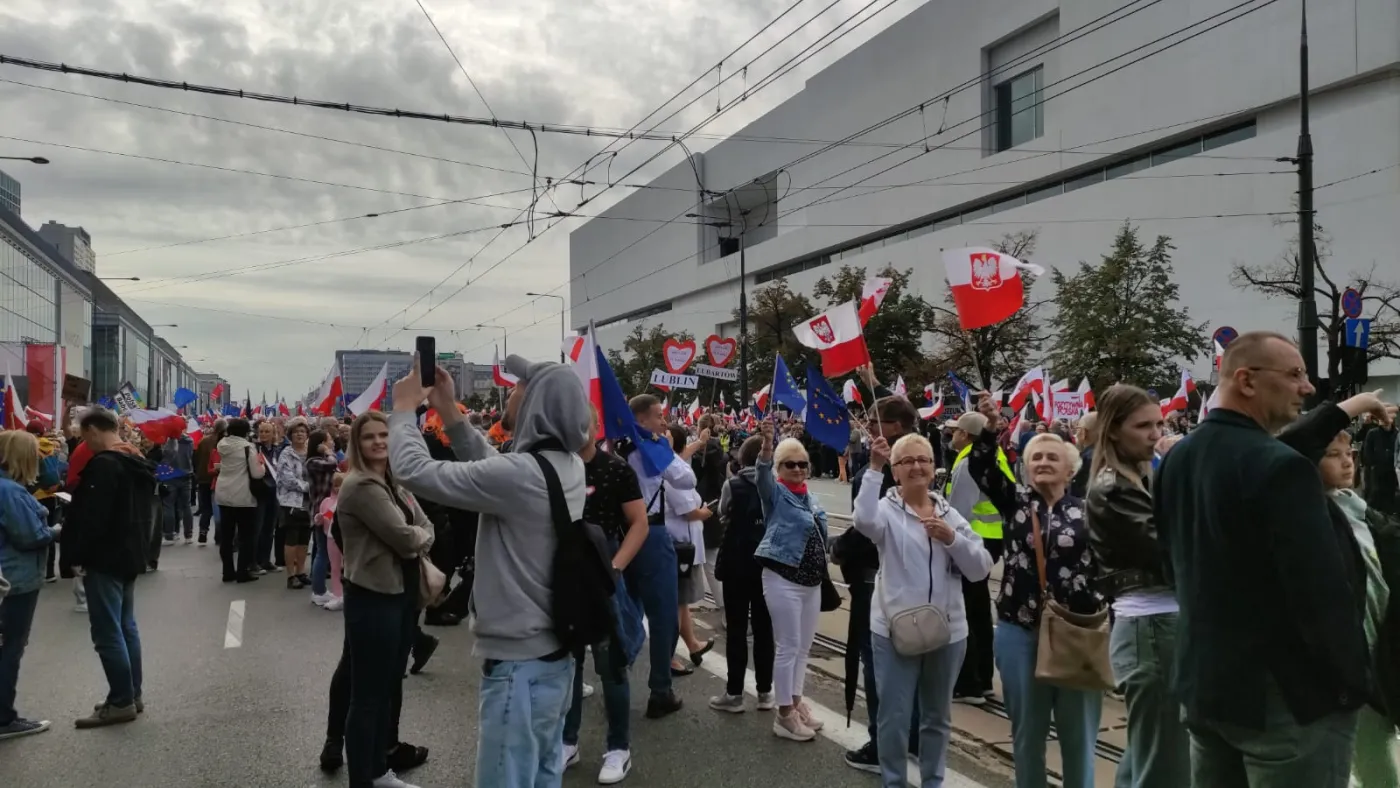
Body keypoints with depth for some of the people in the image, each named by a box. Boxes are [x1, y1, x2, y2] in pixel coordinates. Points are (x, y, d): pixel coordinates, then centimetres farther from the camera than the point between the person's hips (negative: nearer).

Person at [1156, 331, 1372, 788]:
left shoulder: (1176, 460, 5)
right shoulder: (1280, 467, -21)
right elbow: (1323, 589, -22)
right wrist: (1354, 682, -8)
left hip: (1201, 681, 8)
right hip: (1283, 694, -8)